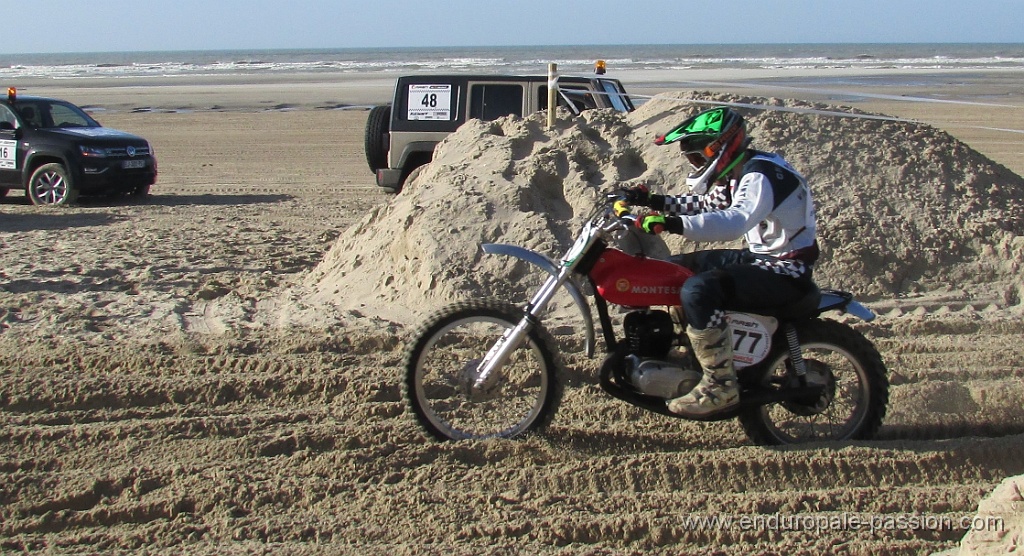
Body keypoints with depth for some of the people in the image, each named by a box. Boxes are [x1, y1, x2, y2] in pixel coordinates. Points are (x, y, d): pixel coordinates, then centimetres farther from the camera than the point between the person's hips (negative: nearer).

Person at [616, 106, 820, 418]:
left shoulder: (760, 175, -21)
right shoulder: (738, 175, 10)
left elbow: (735, 221, -40)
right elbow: (704, 204, 24)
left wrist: (673, 224, -49)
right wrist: (655, 202, 9)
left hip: (785, 271, -11)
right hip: (760, 256, 11)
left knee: (698, 291, -32)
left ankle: (720, 387, -25)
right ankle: (691, 354, 24)